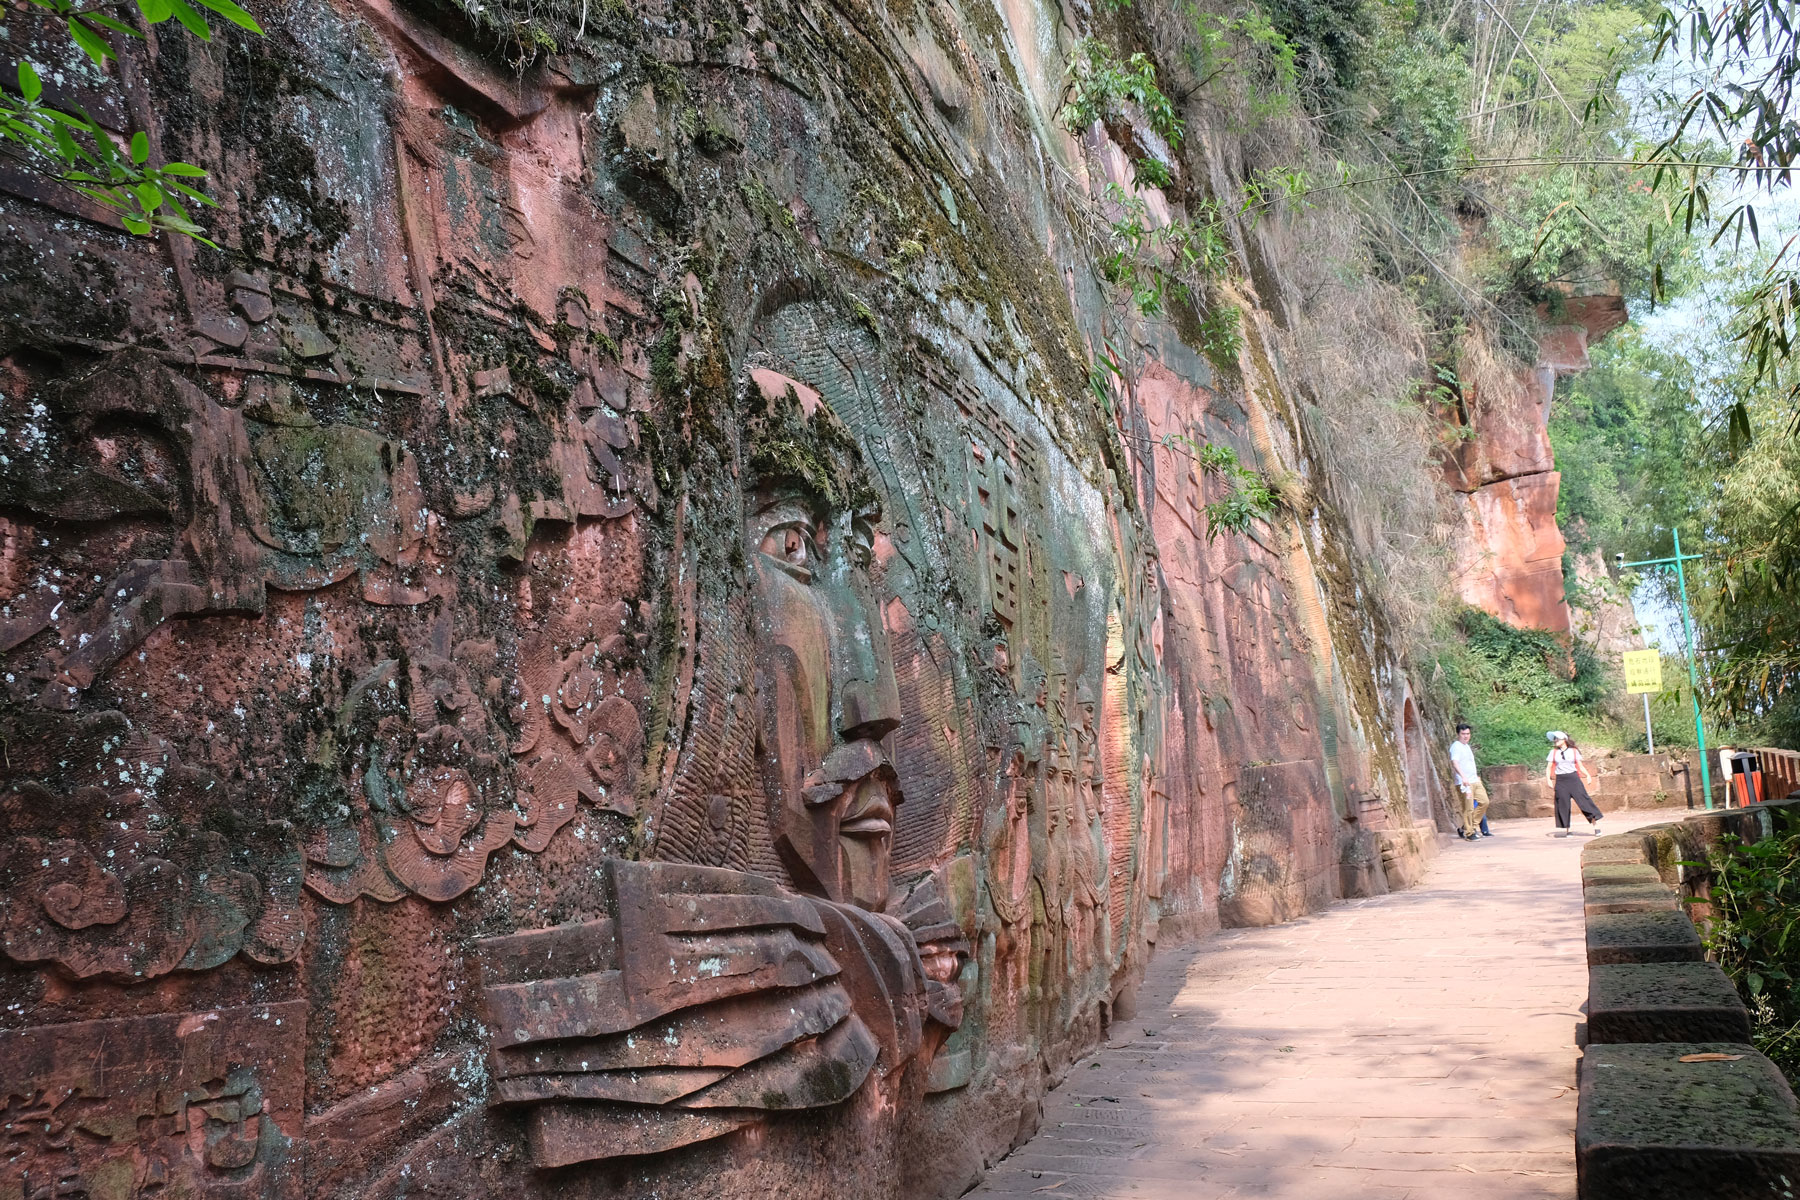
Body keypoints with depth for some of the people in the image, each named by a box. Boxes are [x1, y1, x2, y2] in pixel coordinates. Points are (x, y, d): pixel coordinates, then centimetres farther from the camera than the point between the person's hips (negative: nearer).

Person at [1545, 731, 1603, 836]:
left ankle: (1596, 823, -2)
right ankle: (1563, 830, 7)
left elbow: (1580, 765, 7)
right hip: (1560, 780, 1)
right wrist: (1548, 779, -6)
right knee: (1562, 804, 1)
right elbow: (1549, 767, 9)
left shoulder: (1574, 751, 7)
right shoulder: (1553, 752, 10)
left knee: (1582, 799, -9)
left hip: (1573, 778, -1)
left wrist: (1588, 775, -9)